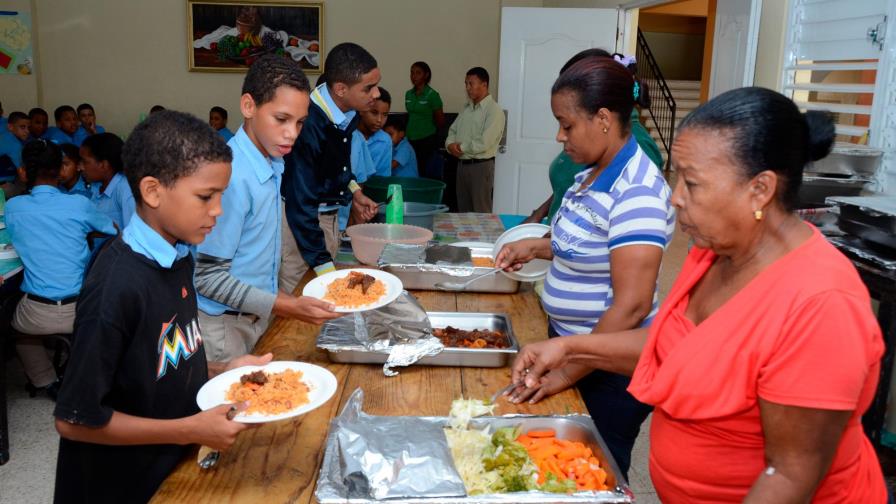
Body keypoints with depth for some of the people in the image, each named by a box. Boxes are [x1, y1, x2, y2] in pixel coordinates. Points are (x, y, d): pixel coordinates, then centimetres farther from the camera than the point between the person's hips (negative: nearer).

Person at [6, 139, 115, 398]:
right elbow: (113, 229, 14)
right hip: (80, 308, 0)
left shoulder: (13, 207, -2)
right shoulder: (80, 204, -5)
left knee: (13, 323, 35)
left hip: (37, 313, 1)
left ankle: (46, 382, 28)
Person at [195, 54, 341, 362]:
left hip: (258, 317, 8)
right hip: (224, 327, -7)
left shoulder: (272, 164, -1)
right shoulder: (230, 176, -25)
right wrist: (284, 306, -25)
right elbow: (207, 276, -21)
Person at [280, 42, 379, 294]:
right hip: (300, 221, -8)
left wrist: (354, 192, 3)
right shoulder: (308, 124, -29)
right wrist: (324, 266, -28)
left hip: (329, 214, 8)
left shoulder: (348, 112, -5)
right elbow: (300, 203, -28)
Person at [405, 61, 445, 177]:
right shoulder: (408, 94, 9)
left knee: (426, 173, -5)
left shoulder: (432, 95, -7)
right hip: (411, 140, 5)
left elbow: (441, 121, -1)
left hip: (427, 141, -5)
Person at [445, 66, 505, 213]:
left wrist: (461, 147, -10)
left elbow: (484, 143, -22)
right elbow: (453, 130, 15)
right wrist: (450, 144, -8)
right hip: (462, 164, 8)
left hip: (481, 166, -8)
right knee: (463, 210, 14)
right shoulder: (467, 108, 13)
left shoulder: (494, 110, -13)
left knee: (481, 212, -2)